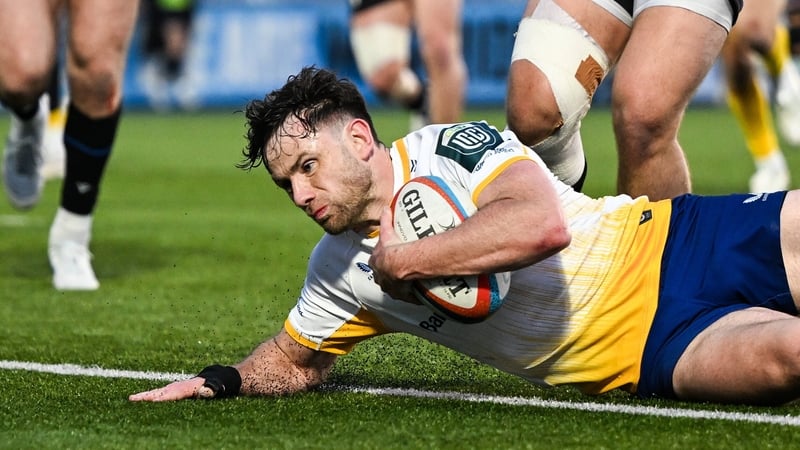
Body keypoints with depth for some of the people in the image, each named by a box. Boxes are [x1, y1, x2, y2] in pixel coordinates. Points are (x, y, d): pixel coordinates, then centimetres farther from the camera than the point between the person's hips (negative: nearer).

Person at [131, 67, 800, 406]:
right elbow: (297, 362, 24)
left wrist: (402, 261, -17)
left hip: (676, 241, -2)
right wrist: (221, 380, 2)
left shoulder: (447, 147, -10)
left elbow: (541, 222, -28)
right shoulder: (339, 273, 7)